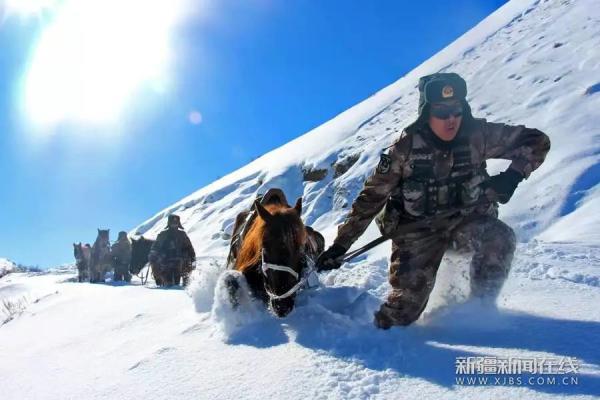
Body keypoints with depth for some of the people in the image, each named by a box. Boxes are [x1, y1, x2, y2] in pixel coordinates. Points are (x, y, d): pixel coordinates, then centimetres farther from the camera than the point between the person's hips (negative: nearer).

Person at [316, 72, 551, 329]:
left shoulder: (478, 135, -12)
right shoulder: (406, 148, -16)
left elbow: (537, 141, -3)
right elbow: (371, 198, -12)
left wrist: (513, 175, -23)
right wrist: (341, 245, -13)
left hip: (466, 221, 2)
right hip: (418, 231, -2)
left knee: (499, 239, -28)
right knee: (408, 299, -13)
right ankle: (381, 329, 22)